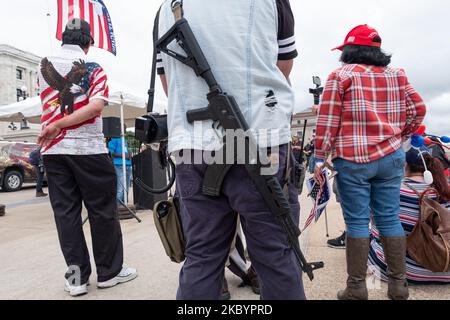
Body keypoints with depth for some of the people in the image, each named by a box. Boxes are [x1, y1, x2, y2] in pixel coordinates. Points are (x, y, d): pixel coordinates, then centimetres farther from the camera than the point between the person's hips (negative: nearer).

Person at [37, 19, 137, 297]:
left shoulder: (45, 67, 10)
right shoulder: (94, 70, -2)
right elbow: (96, 106, -17)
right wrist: (59, 125, -14)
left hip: (53, 149, 4)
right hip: (88, 149, -4)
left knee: (65, 212, 7)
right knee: (103, 211, 5)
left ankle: (76, 276, 12)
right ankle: (109, 271, 15)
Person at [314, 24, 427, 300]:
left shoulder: (341, 75, -3)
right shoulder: (396, 75, 11)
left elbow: (328, 121, -8)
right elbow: (418, 109, 10)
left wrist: (320, 158, -4)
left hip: (353, 161, -4)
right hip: (391, 158, 4)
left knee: (357, 222, 1)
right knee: (390, 219, 10)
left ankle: (357, 287, 9)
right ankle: (398, 285, 18)